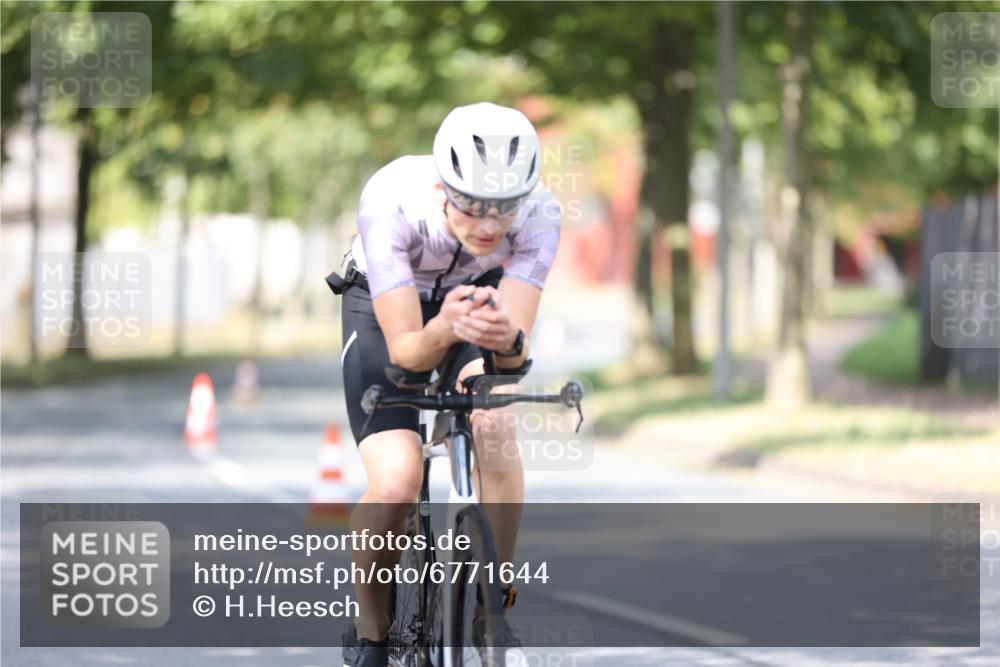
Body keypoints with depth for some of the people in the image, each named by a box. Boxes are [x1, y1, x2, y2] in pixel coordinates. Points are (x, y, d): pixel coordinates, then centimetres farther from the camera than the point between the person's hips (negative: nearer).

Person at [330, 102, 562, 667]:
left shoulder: (538, 212, -32)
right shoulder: (391, 202, -38)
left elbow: (519, 346, -35)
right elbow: (404, 349, -36)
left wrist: (507, 339, -58)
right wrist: (444, 330, -58)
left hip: (483, 298, 2)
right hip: (387, 308, -2)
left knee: (494, 427, -30)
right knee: (396, 486, -22)